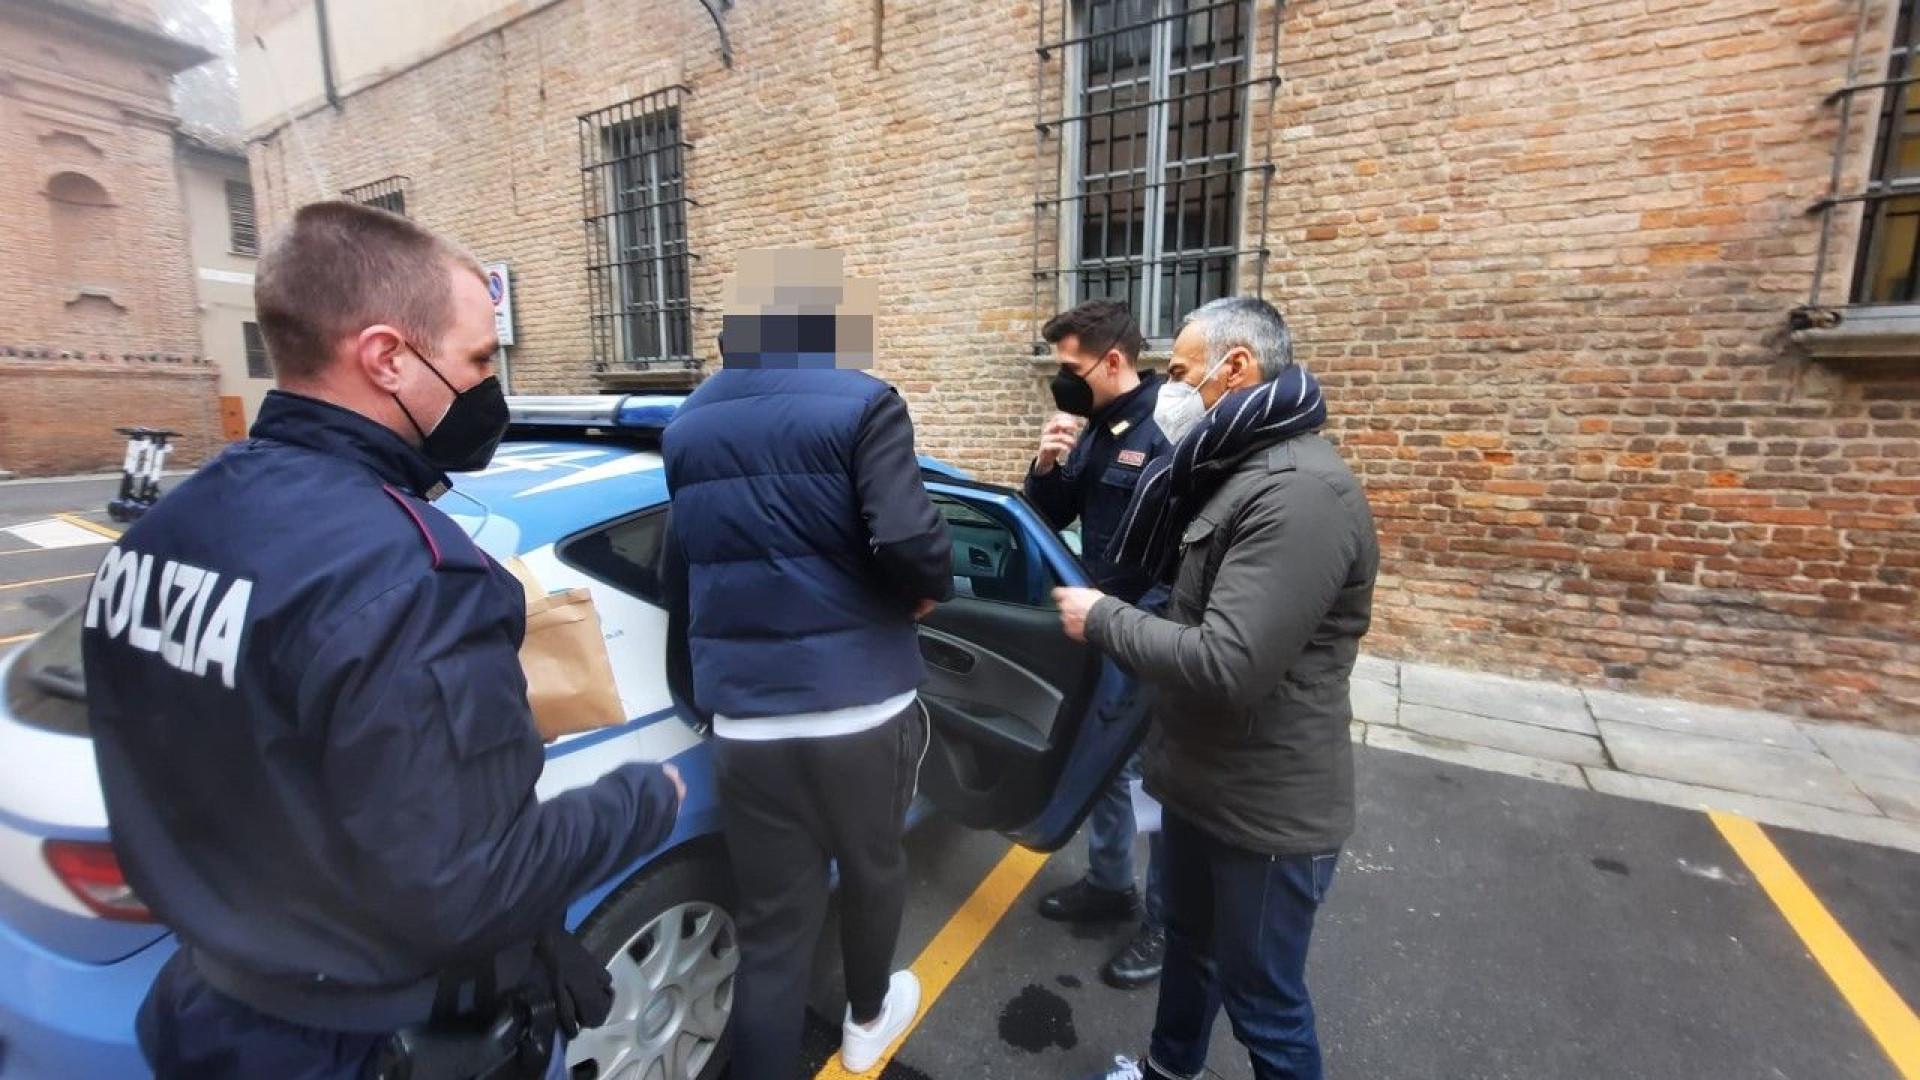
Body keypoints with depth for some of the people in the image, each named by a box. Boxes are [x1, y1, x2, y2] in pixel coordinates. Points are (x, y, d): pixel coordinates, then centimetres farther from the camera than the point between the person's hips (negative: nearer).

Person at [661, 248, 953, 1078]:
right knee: (872, 871, 23)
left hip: (742, 720, 4)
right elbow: (907, 541, -21)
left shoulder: (688, 427, 10)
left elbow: (678, 579, 14)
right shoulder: (860, 405, -9)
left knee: (771, 928, 14)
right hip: (861, 707, -3)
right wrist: (931, 590, 1)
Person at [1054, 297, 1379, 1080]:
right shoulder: (1239, 472, 7)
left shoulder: (1300, 491, -27)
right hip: (1203, 779, 10)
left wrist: (1102, 620, -21)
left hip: (1268, 806, -9)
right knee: (1188, 942, 29)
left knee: (1260, 997, 14)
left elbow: (1229, 666, -33)